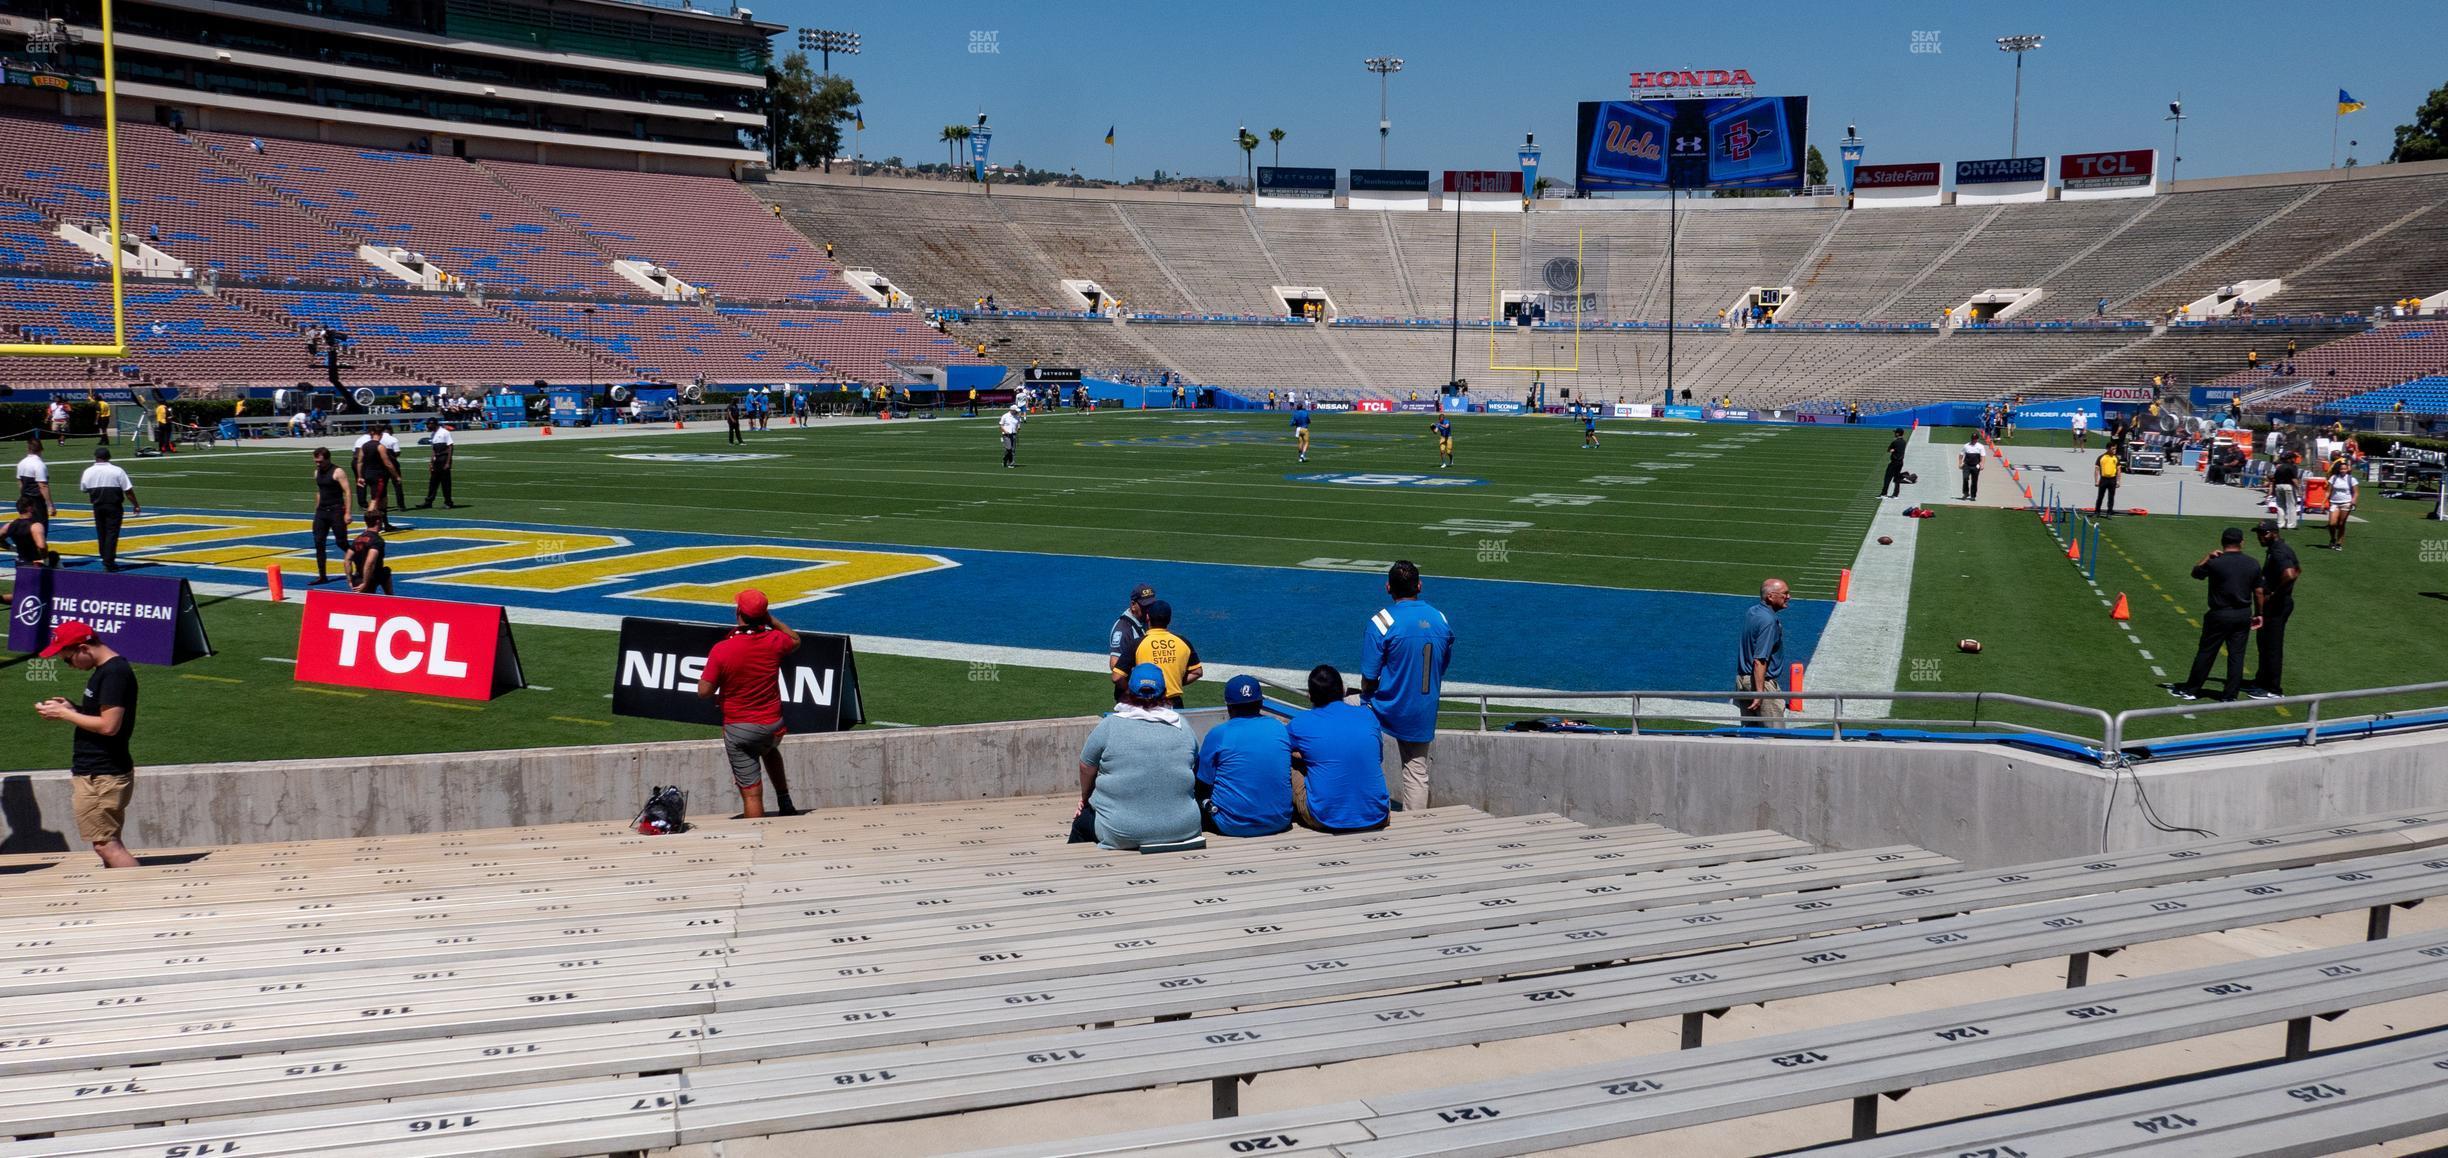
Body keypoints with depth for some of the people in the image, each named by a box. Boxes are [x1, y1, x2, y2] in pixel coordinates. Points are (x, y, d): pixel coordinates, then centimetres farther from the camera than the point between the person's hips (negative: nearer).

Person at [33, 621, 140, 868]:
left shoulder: (114, 673, -19)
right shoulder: (107, 670, 13)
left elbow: (109, 725, -24)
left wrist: (64, 715, -14)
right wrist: (73, 708, 7)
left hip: (101, 777, -11)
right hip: (102, 772, 11)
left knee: (104, 844, -10)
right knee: (109, 843, 13)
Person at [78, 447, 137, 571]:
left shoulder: (88, 471, 1)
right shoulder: (117, 471, -8)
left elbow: (83, 489, 12)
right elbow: (128, 491, -8)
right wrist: (136, 505, 0)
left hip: (97, 506, 3)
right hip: (114, 506, -3)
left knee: (101, 533, 15)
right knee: (112, 534, -3)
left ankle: (106, 560, 20)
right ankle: (109, 563, -9)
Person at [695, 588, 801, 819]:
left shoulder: (721, 650, -16)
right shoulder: (774, 641, -8)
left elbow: (704, 692, -12)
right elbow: (795, 640, 17)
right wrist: (772, 620, 15)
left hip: (738, 729, -4)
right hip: (772, 726, 4)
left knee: (751, 792, -1)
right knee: (769, 749, 38)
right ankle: (784, 801, 40)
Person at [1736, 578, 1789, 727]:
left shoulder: (1751, 612, 7)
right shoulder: (1769, 621, -22)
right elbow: (1759, 660, -26)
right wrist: (1759, 693, -27)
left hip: (1742, 678, 9)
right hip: (1761, 681, -9)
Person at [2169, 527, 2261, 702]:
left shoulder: (2215, 563, -14)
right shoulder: (2252, 565, 0)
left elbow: (2196, 573, 3)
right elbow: (2258, 592, 6)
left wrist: (2208, 556, 11)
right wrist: (2259, 614, 15)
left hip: (2220, 614, -4)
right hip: (2243, 615, 4)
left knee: (2206, 653, 6)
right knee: (2236, 655, 7)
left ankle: (2191, 690, 15)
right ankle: (2231, 695, 8)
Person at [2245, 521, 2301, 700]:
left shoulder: (2278, 552, -21)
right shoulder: (2279, 548, 11)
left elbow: (2290, 574, -37)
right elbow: (2298, 570, 25)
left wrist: (2275, 593, -23)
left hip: (2276, 605, -11)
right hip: (2272, 605, 11)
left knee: (2272, 646, -3)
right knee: (2263, 642, 20)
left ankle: (2274, 690, 4)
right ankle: (2262, 681, 32)